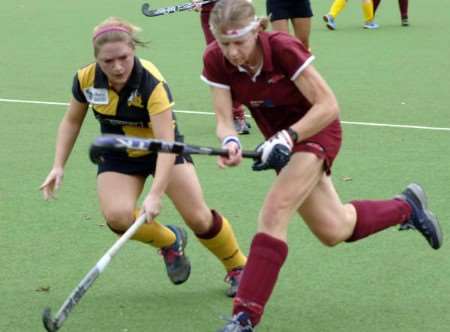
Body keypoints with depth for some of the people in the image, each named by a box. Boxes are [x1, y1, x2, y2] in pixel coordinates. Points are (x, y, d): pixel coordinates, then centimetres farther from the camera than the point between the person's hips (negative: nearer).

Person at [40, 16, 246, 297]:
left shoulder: (152, 83, -32)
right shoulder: (86, 79, -19)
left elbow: (166, 142, -38)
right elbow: (72, 121, 2)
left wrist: (155, 195, -46)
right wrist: (59, 166, -4)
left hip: (163, 149, -3)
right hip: (118, 156, 3)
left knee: (199, 218, -9)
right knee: (117, 216, -24)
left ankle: (237, 267, 19)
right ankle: (170, 241, 7)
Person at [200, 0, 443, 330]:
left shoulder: (283, 49, -31)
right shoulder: (215, 61, -19)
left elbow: (328, 106, -27)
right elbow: (224, 119, -17)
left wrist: (286, 138, -38)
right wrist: (230, 142, -40)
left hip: (315, 130, -6)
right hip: (282, 138, 6)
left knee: (274, 212, -25)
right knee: (332, 230, 14)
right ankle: (406, 206, 41)